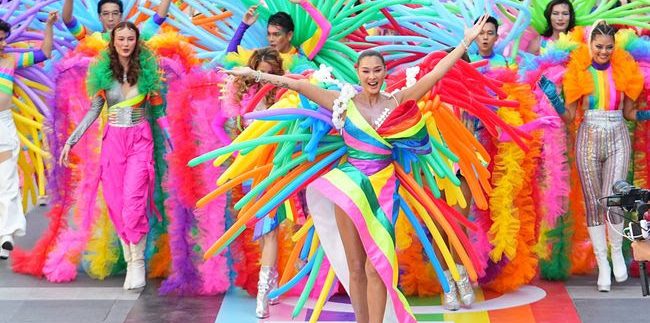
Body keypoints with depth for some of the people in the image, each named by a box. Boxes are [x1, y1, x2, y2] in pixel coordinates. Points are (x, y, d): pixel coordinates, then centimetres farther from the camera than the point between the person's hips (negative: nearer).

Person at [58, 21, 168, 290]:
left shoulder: (147, 70, -1)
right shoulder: (103, 71, 3)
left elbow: (156, 107, 7)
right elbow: (94, 110, 8)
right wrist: (70, 141, 5)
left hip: (140, 139, -2)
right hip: (113, 140, 2)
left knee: (133, 201, -15)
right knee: (116, 205, 0)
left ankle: (137, 262, -10)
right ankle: (130, 259, 7)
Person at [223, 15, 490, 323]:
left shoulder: (397, 101, 3)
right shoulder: (344, 101, 1)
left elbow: (435, 74, 2)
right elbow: (297, 85, -1)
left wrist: (466, 42, 0)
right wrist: (253, 74, -2)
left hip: (382, 186, 0)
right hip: (349, 186, 0)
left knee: (376, 266, -3)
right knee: (355, 267, 4)